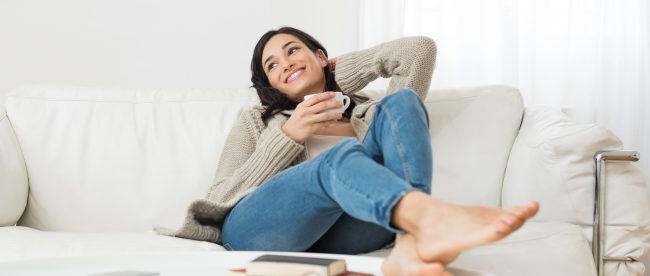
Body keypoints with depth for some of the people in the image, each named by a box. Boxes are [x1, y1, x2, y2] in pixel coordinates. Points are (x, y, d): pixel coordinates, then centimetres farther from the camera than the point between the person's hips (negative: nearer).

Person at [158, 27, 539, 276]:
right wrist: (288, 137, 2)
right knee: (342, 157, -32)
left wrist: (339, 69, 27)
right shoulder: (257, 121, 27)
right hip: (254, 228, -1)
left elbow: (421, 49, 18)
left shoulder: (369, 112, 30)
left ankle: (411, 245, -42)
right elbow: (219, 201, 11)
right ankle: (435, 218, -67)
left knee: (401, 102, -14)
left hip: (334, 234, 2)